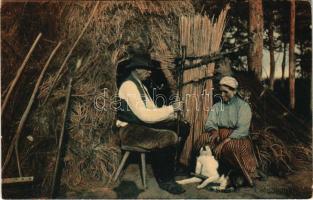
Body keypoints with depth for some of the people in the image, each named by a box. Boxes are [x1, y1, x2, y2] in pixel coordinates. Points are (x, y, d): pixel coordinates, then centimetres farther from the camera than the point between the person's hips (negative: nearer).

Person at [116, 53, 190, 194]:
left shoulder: (140, 85, 14)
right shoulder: (128, 85, -16)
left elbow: (152, 109, 9)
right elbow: (145, 115, -24)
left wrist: (173, 114, -6)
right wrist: (171, 108, -19)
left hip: (144, 124, 9)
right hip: (130, 130, -9)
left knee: (183, 127, 4)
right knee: (169, 137, -29)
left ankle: (172, 166, 15)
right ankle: (165, 180, -9)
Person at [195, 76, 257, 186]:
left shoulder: (243, 106, -3)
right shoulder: (217, 106, 12)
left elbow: (242, 129, -15)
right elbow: (209, 123, 3)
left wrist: (224, 142, -25)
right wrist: (214, 131, -22)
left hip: (238, 139, -4)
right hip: (220, 136, 4)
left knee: (230, 145, -37)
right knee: (203, 138, -25)